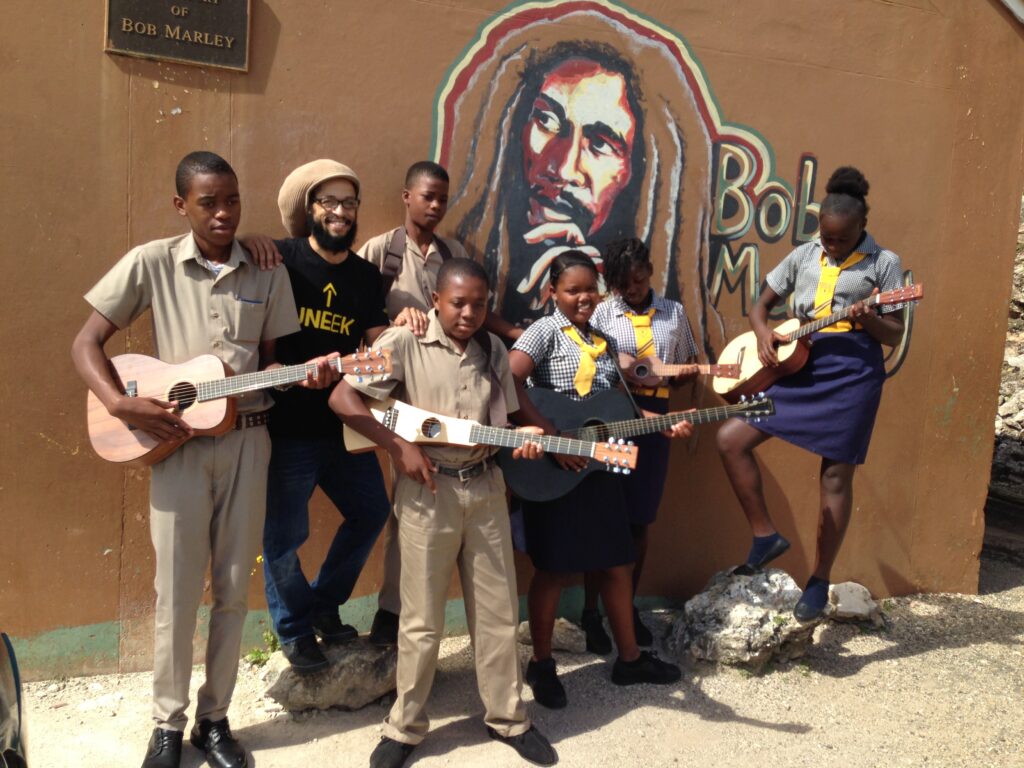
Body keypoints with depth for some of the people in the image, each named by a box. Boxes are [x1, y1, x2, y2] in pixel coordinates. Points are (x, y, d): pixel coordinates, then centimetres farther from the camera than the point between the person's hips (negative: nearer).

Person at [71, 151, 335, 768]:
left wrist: (304, 375, -13)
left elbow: (269, 362, 8)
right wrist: (121, 404, -17)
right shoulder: (151, 263, -3)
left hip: (247, 440, 2)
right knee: (178, 590, 4)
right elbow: (87, 342, -1)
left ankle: (215, 718, 26)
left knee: (233, 587, 8)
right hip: (177, 440, -2)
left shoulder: (267, 273, 3)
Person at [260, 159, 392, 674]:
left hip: (343, 423, 6)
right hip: (288, 426, -6)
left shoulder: (365, 274, 10)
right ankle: (295, 630, 27)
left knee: (371, 512, 14)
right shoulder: (281, 259, -8)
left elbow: (377, 345, 8)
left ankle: (324, 604, 34)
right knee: (284, 536, 3)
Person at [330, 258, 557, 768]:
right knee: (422, 619, 6)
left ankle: (507, 718, 30)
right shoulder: (403, 342, -8)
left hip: (485, 487, 4)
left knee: (498, 611, 12)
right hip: (428, 490, -4)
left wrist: (536, 433, -6)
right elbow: (341, 399, -13)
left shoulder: (493, 350, 7)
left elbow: (512, 411, 16)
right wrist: (399, 447, -18)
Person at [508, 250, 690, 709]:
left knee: (617, 563, 13)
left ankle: (629, 658, 29)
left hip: (600, 467, 7)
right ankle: (541, 664, 21)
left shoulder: (603, 341, 14)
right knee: (554, 568, 3)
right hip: (555, 470, -7)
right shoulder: (545, 331, -9)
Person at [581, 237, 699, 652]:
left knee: (639, 520, 9)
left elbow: (685, 369, 16)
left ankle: (627, 607, 25)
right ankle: (591, 612, 12)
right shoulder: (600, 313, 1)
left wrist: (682, 375, -5)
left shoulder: (673, 312, 11)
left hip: (654, 419, 3)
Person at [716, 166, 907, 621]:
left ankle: (819, 582, 15)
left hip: (852, 374, -4)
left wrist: (868, 320, -23)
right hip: (798, 367, 5)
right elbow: (762, 304, 15)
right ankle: (765, 535, 8)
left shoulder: (883, 263, -1)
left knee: (835, 476, 1)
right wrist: (763, 334, -6)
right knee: (730, 439, -6)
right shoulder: (803, 256, 9)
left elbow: (895, 335, -1)